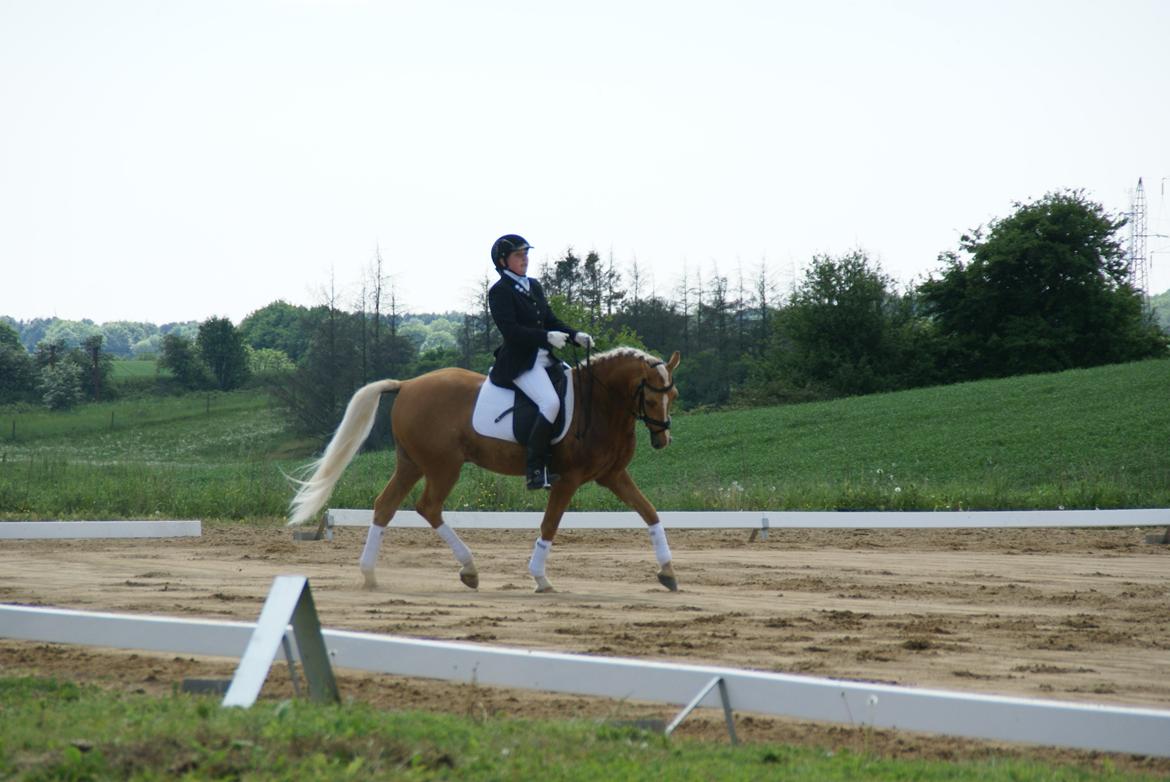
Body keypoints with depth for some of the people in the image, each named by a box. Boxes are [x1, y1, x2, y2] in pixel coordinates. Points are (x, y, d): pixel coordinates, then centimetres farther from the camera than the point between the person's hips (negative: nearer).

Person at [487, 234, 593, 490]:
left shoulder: (534, 287, 16)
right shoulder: (499, 292, -8)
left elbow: (551, 320, 18)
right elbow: (510, 330, -19)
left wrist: (575, 336, 1)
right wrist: (547, 337, -28)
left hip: (544, 357, 9)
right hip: (519, 361, -9)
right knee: (551, 402, -27)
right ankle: (535, 471, -24)